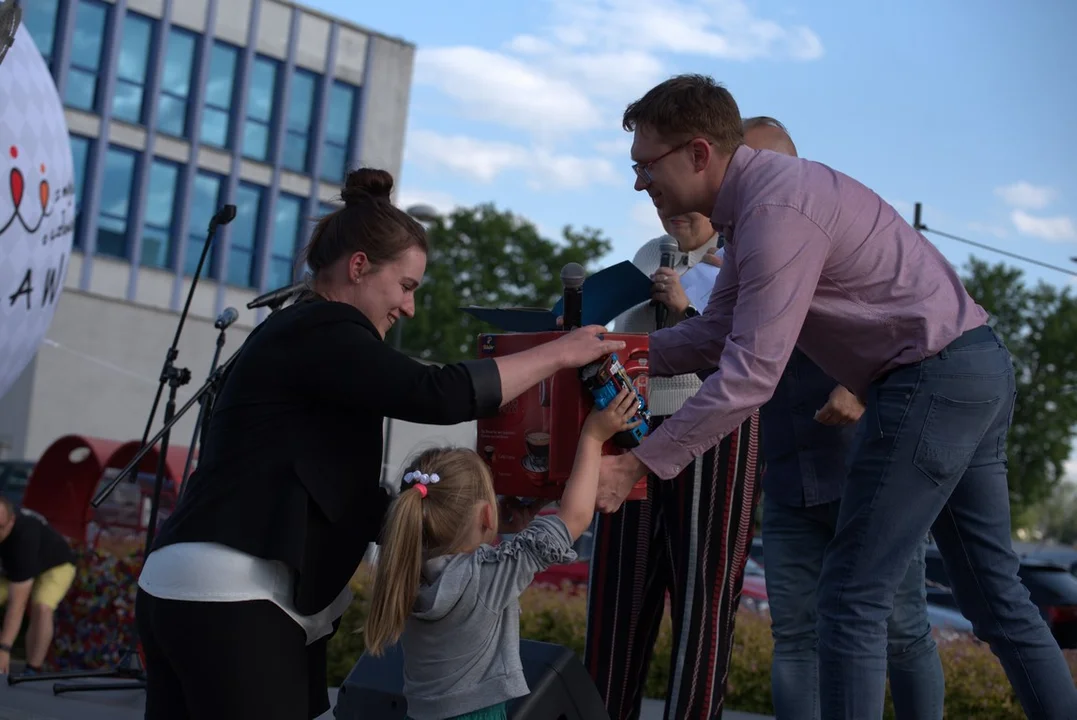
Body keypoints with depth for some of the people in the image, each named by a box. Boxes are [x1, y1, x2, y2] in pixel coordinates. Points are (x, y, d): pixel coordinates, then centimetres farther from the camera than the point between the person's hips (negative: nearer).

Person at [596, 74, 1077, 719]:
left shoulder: (778, 211, -21)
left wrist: (639, 464, -22)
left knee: (855, 595, -4)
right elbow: (715, 334, 15)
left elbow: (750, 376, -25)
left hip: (931, 381, -10)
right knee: (995, 593, 16)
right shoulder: (754, 200, 11)